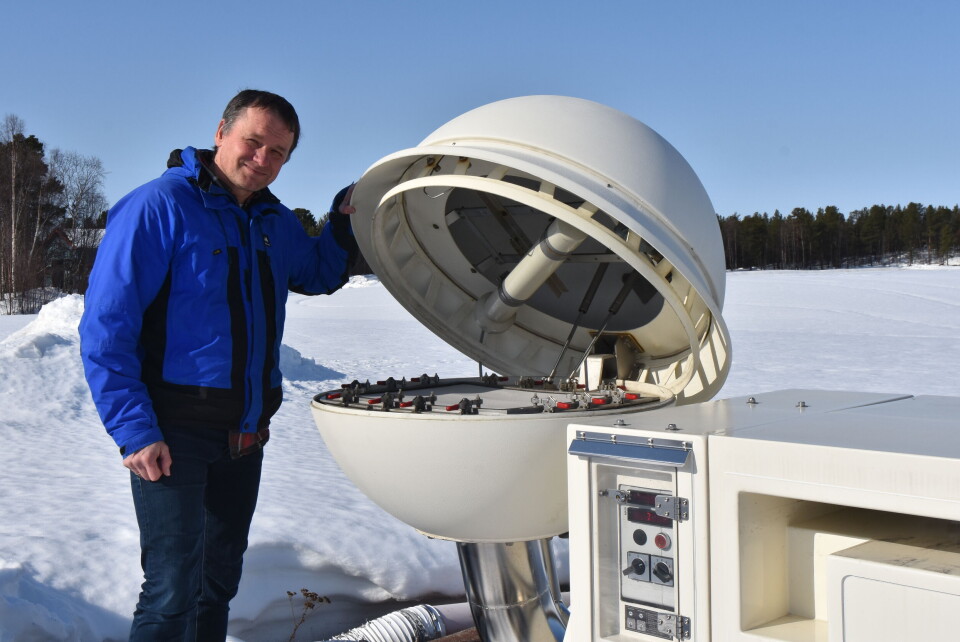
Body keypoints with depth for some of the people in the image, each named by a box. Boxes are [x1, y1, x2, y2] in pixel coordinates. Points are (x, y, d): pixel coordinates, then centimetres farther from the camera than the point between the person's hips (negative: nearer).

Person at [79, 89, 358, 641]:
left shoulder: (275, 222, 9)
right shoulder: (159, 206, -13)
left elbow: (320, 275, 28)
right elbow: (106, 328, -16)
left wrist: (346, 218, 8)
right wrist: (134, 431, -20)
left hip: (245, 437, 8)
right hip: (174, 435, -7)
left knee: (220, 581, 18)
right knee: (173, 593, -8)